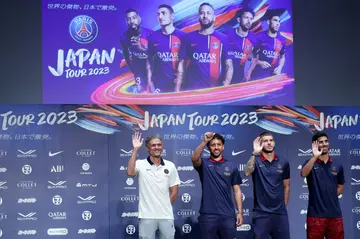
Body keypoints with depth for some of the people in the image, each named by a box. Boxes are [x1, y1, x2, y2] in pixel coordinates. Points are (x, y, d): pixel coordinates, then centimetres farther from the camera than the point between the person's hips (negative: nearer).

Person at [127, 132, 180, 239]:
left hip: (166, 216, 3)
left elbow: (174, 192, 10)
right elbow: (130, 173, -26)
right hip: (147, 216, -2)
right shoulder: (141, 164, -3)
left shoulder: (170, 166, 5)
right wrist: (135, 149, -23)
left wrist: (164, 207, 3)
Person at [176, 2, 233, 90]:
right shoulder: (189, 37, 6)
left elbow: (229, 66, 0)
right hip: (192, 89, 1)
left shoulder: (223, 39, 2)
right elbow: (181, 64, 8)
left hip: (214, 89, -1)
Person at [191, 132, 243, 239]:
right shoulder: (204, 164, 4)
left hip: (228, 215, 1)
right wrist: (204, 141, -31)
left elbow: (237, 191, 8)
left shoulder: (231, 166, 8)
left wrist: (240, 212, 0)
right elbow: (194, 158, -21)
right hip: (208, 215, -1)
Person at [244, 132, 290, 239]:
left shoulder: (283, 162, 6)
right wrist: (255, 153, -32)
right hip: (261, 213, -3)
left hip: (280, 213, 3)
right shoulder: (256, 160, -2)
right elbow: (247, 172, -24)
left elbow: (286, 186, 14)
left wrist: (284, 206, 10)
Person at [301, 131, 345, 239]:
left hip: (335, 214, 3)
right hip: (316, 214, -3)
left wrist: (330, 196, 3)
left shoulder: (338, 165, 8)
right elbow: (304, 173, -24)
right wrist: (315, 156, -33)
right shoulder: (311, 163, -1)